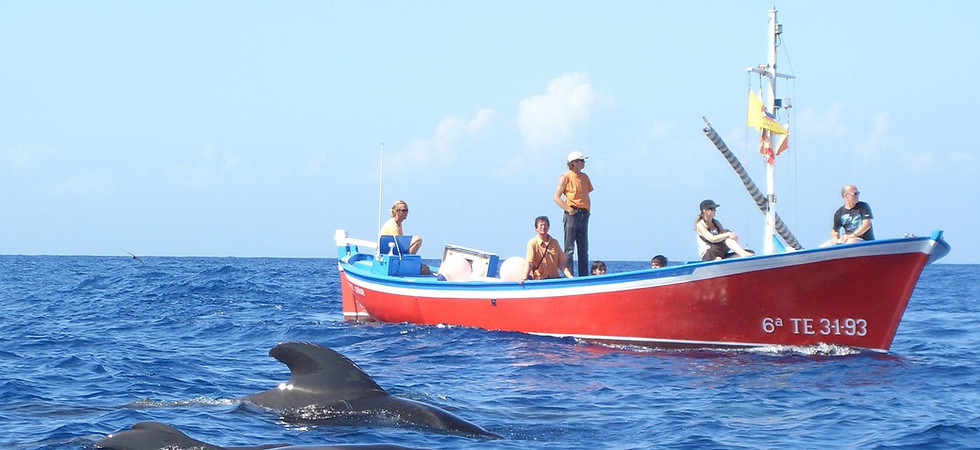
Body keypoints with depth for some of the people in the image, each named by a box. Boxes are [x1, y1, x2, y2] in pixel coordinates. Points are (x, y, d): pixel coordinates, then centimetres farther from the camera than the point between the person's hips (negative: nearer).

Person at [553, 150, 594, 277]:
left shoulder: (585, 177, 16)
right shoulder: (565, 177, -3)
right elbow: (557, 198, -7)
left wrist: (588, 209, 8)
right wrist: (568, 209, -16)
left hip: (584, 215, 7)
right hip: (572, 214, -7)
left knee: (584, 249, 6)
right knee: (569, 249, -7)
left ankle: (584, 276, 9)